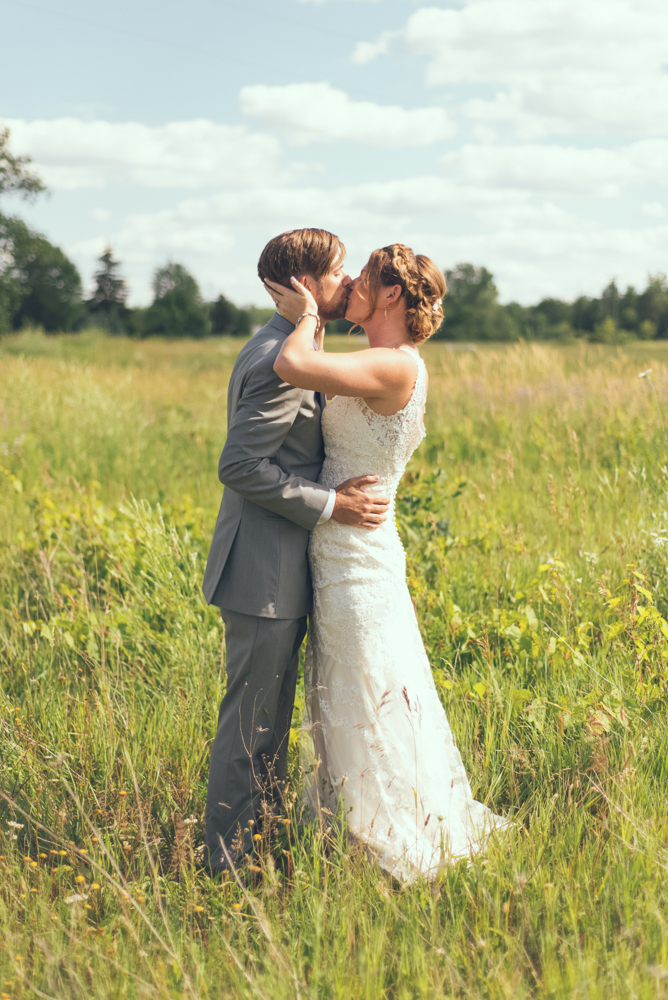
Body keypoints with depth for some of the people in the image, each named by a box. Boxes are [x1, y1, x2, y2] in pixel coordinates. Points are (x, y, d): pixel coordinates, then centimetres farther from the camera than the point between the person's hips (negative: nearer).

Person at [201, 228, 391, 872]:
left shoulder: (290, 350, 13)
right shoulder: (278, 362, -20)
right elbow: (240, 467, -24)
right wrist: (329, 505, -20)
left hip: (282, 569, 10)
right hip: (264, 574, -10)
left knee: (272, 717, 17)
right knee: (251, 721, -2)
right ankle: (228, 864, 8)